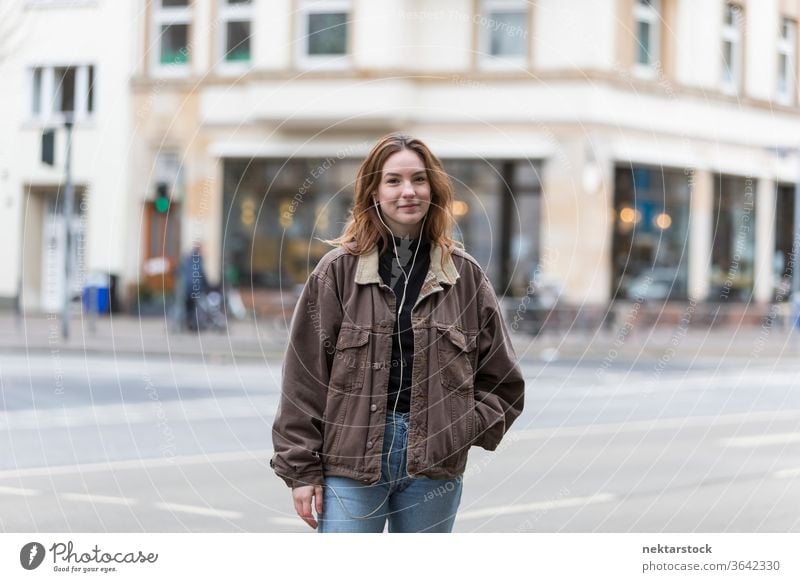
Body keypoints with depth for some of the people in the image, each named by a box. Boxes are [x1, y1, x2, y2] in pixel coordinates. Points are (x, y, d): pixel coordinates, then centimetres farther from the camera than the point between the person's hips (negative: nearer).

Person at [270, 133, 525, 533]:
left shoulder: (466, 275, 7)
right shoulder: (337, 271, 1)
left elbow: (502, 382, 13)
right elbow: (304, 378, 0)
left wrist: (464, 431, -3)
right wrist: (301, 469, -4)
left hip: (434, 466, 2)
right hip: (350, 460, -2)